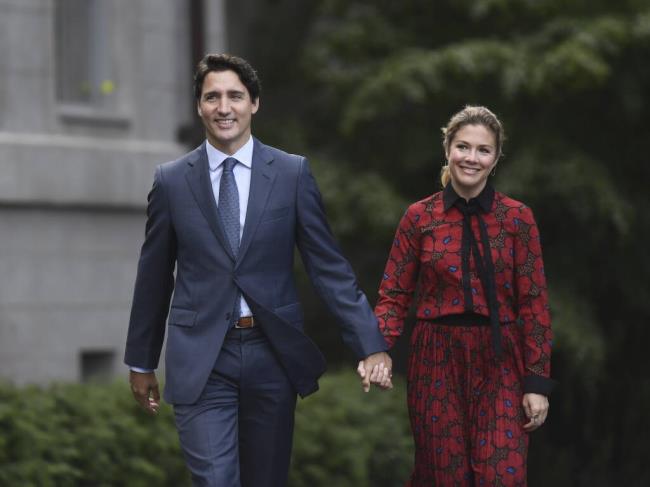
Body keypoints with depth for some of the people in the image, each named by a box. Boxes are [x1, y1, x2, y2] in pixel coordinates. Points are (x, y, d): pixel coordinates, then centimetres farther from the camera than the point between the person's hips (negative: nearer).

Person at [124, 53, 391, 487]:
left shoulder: (293, 174, 1)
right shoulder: (172, 181, 3)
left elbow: (329, 266, 1)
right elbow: (154, 277, 10)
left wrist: (370, 345, -5)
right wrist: (141, 361, 15)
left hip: (272, 355, 1)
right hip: (201, 360, -1)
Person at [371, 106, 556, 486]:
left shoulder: (518, 218, 0)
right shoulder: (419, 217, 2)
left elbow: (533, 302, 0)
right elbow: (394, 295, 3)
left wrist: (538, 381, -5)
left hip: (499, 363, -1)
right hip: (437, 361, 1)